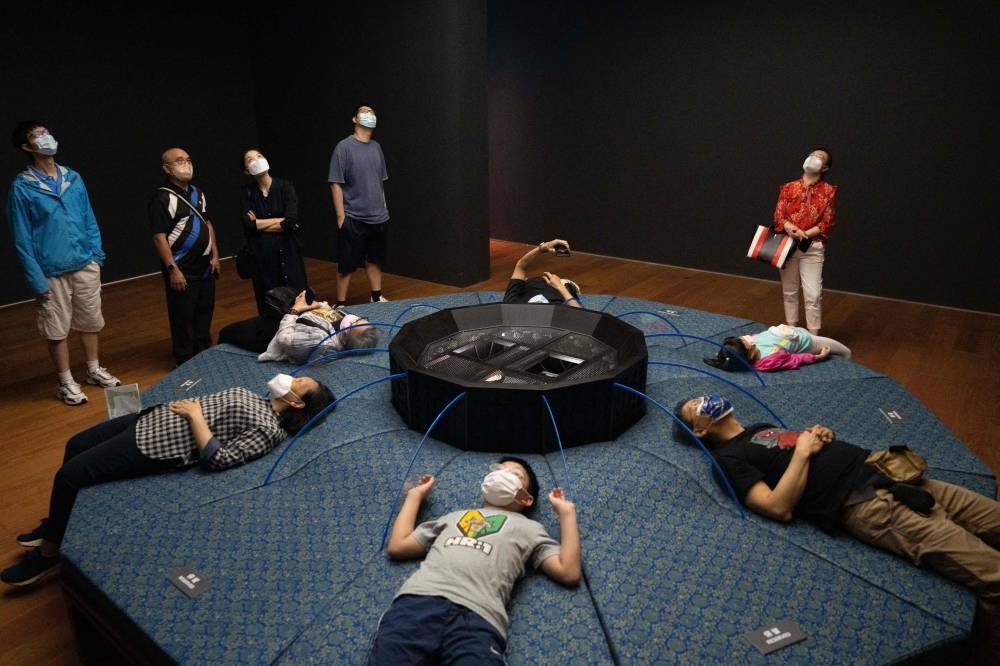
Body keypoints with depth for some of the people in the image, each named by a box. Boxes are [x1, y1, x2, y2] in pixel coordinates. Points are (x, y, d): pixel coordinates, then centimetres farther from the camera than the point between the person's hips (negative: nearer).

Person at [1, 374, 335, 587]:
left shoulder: (269, 429, -18)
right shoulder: (255, 397, 10)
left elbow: (217, 458, -25)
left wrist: (195, 416, -20)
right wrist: (190, 406, 0)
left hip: (159, 445, -10)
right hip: (154, 417, 10)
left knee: (70, 474, -9)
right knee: (76, 445, 19)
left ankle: (49, 553, 14)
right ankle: (55, 522, 37)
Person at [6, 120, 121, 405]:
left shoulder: (73, 178, 3)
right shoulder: (22, 187, -10)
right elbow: (22, 239, -9)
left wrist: (96, 254, 3)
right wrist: (36, 280, -11)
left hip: (86, 266, 4)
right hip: (53, 273, -4)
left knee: (90, 322, 16)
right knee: (57, 330, 7)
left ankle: (95, 371, 33)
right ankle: (66, 382, 22)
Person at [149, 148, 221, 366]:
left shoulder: (197, 193, 11)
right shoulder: (162, 198, -14)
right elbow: (159, 238, -18)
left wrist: (215, 255, 12)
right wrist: (172, 270, -21)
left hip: (205, 267, 8)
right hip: (182, 271, -8)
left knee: (205, 313, 17)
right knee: (183, 319, 2)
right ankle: (186, 364, 13)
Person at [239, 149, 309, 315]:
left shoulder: (285, 186, -1)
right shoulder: (246, 192, 3)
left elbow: (291, 222, -14)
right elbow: (248, 225, -12)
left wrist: (259, 223, -6)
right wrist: (280, 221, -10)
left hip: (287, 251, -1)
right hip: (261, 254, 1)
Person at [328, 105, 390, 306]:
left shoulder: (376, 147, 8)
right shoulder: (344, 147, -8)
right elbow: (336, 184, -10)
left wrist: (384, 208, 14)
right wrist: (341, 216, -13)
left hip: (377, 217, 5)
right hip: (352, 219, -5)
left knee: (375, 260, 15)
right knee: (347, 264, 0)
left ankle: (377, 297, 27)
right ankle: (341, 304, 10)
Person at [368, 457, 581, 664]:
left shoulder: (529, 528, 28)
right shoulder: (453, 516, 36)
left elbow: (569, 573, 15)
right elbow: (397, 547, 32)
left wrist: (566, 511, 20)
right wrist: (416, 495, 42)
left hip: (477, 615, -2)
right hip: (417, 600, 2)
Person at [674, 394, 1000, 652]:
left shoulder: (761, 427, 24)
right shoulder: (729, 457, -4)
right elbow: (780, 508, -15)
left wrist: (821, 434, 7)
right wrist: (802, 451, -10)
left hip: (879, 470, 9)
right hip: (864, 503, -9)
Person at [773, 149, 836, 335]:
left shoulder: (829, 191, 2)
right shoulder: (789, 187, 8)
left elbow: (827, 224, -3)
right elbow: (778, 216, 0)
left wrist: (804, 234, -17)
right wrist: (791, 229, -20)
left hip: (812, 247, -2)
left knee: (813, 294, -8)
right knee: (789, 291, 11)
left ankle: (813, 336, -1)